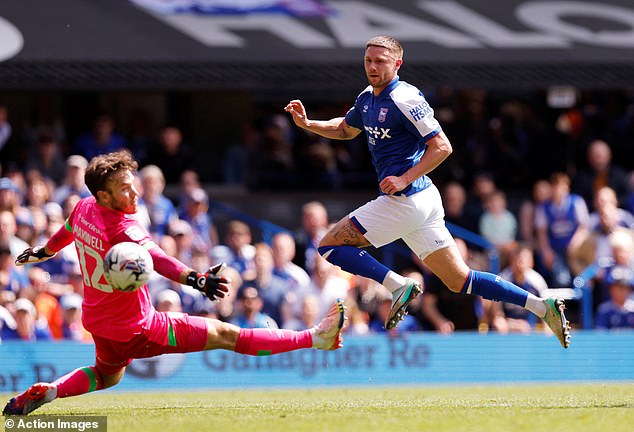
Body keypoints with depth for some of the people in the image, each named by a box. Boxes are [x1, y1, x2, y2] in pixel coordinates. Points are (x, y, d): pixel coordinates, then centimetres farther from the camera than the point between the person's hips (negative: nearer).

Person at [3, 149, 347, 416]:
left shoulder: (83, 208, -3)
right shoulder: (123, 229, -28)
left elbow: (65, 233, 20)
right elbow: (157, 259, -47)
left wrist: (43, 252, 42)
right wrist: (196, 280, -63)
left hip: (98, 322, 8)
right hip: (135, 329, -8)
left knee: (109, 374, 39)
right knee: (225, 335, -8)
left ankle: (45, 391, 21)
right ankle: (314, 338, -8)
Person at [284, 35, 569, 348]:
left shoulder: (404, 99, -13)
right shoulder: (368, 98, 15)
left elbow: (442, 147, -16)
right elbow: (345, 129, 33)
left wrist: (405, 179, -21)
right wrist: (307, 123, 18)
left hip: (406, 201, -9)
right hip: (423, 202, 9)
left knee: (330, 245, -3)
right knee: (460, 281, 7)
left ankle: (399, 286, -10)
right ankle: (541, 306, 2)